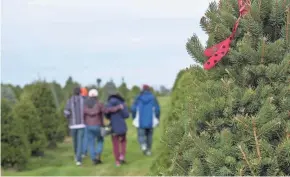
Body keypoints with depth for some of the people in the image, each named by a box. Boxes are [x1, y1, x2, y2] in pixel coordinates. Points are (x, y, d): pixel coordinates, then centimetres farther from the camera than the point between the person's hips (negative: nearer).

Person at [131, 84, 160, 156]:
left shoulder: (138, 98, 0)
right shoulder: (153, 98, 0)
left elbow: (133, 109, -4)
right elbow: (157, 109, -6)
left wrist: (134, 118, 8)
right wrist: (157, 119, 4)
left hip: (141, 121, -1)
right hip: (150, 121, 1)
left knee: (141, 136, 4)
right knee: (149, 135, 18)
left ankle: (143, 145, -25)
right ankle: (148, 150, 20)